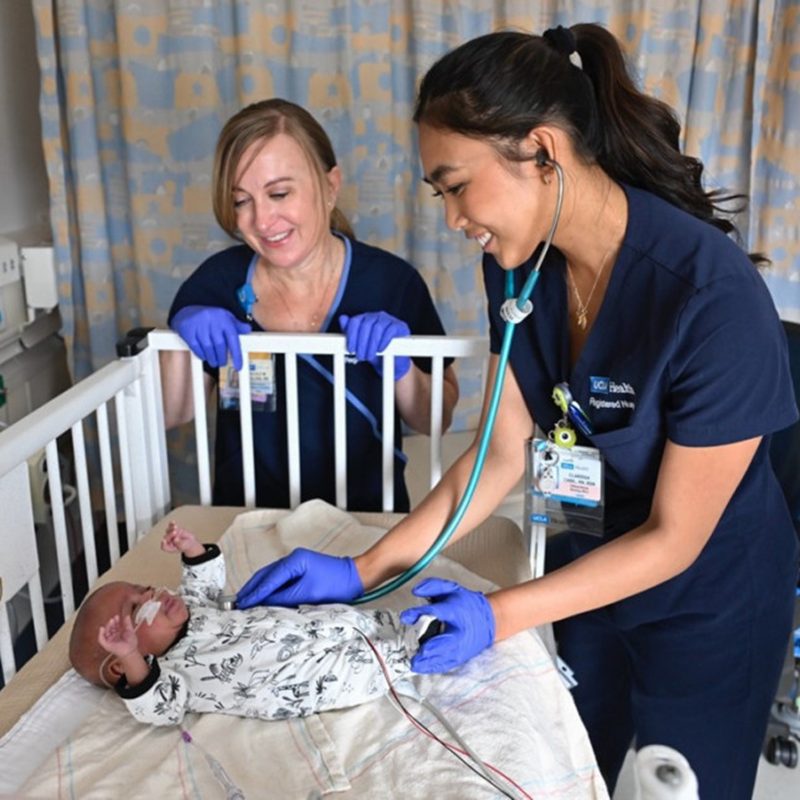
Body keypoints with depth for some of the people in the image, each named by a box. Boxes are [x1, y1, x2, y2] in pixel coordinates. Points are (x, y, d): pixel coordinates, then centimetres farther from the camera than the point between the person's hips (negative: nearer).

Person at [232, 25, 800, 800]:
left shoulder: (713, 297, -32)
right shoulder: (521, 260, -13)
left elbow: (673, 539, -23)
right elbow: (503, 452, -7)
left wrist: (499, 614, -25)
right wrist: (361, 570, -13)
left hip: (705, 597, -5)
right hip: (585, 566, 5)